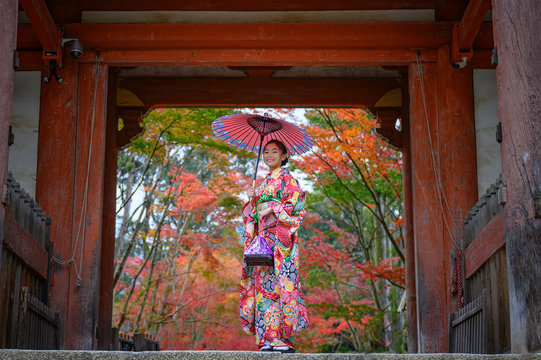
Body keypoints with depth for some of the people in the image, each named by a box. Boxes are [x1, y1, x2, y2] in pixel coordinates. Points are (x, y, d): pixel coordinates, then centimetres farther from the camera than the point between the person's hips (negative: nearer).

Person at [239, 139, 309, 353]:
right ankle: (269, 338, -2)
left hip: (281, 236, -7)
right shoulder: (264, 183, 24)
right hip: (264, 236, 8)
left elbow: (295, 206, -9)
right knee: (263, 282, -1)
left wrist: (271, 210, -13)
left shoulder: (287, 179, 2)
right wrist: (253, 201, 4)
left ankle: (284, 339, -18)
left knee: (281, 281, -14)